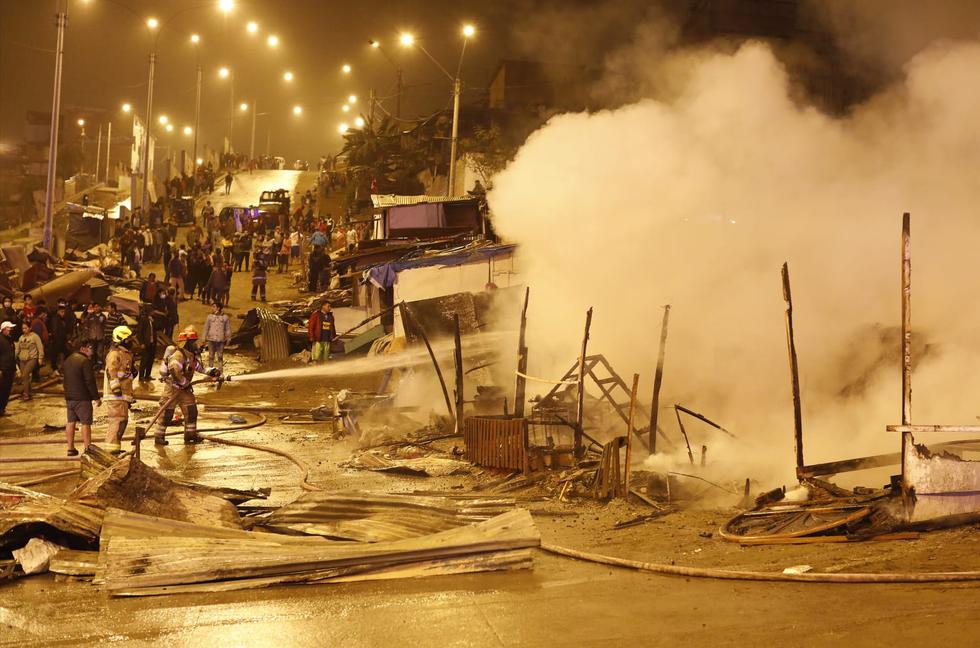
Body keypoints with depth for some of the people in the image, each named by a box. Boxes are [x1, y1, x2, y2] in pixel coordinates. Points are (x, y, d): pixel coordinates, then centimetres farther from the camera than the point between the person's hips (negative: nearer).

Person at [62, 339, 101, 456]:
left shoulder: (68, 360, 14)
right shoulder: (85, 361, -15)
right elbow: (90, 382, -18)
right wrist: (96, 397, -12)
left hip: (69, 397, 8)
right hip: (82, 398, -8)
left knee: (71, 422, 12)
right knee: (86, 422, -5)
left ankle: (70, 448, 14)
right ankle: (87, 449, -7)